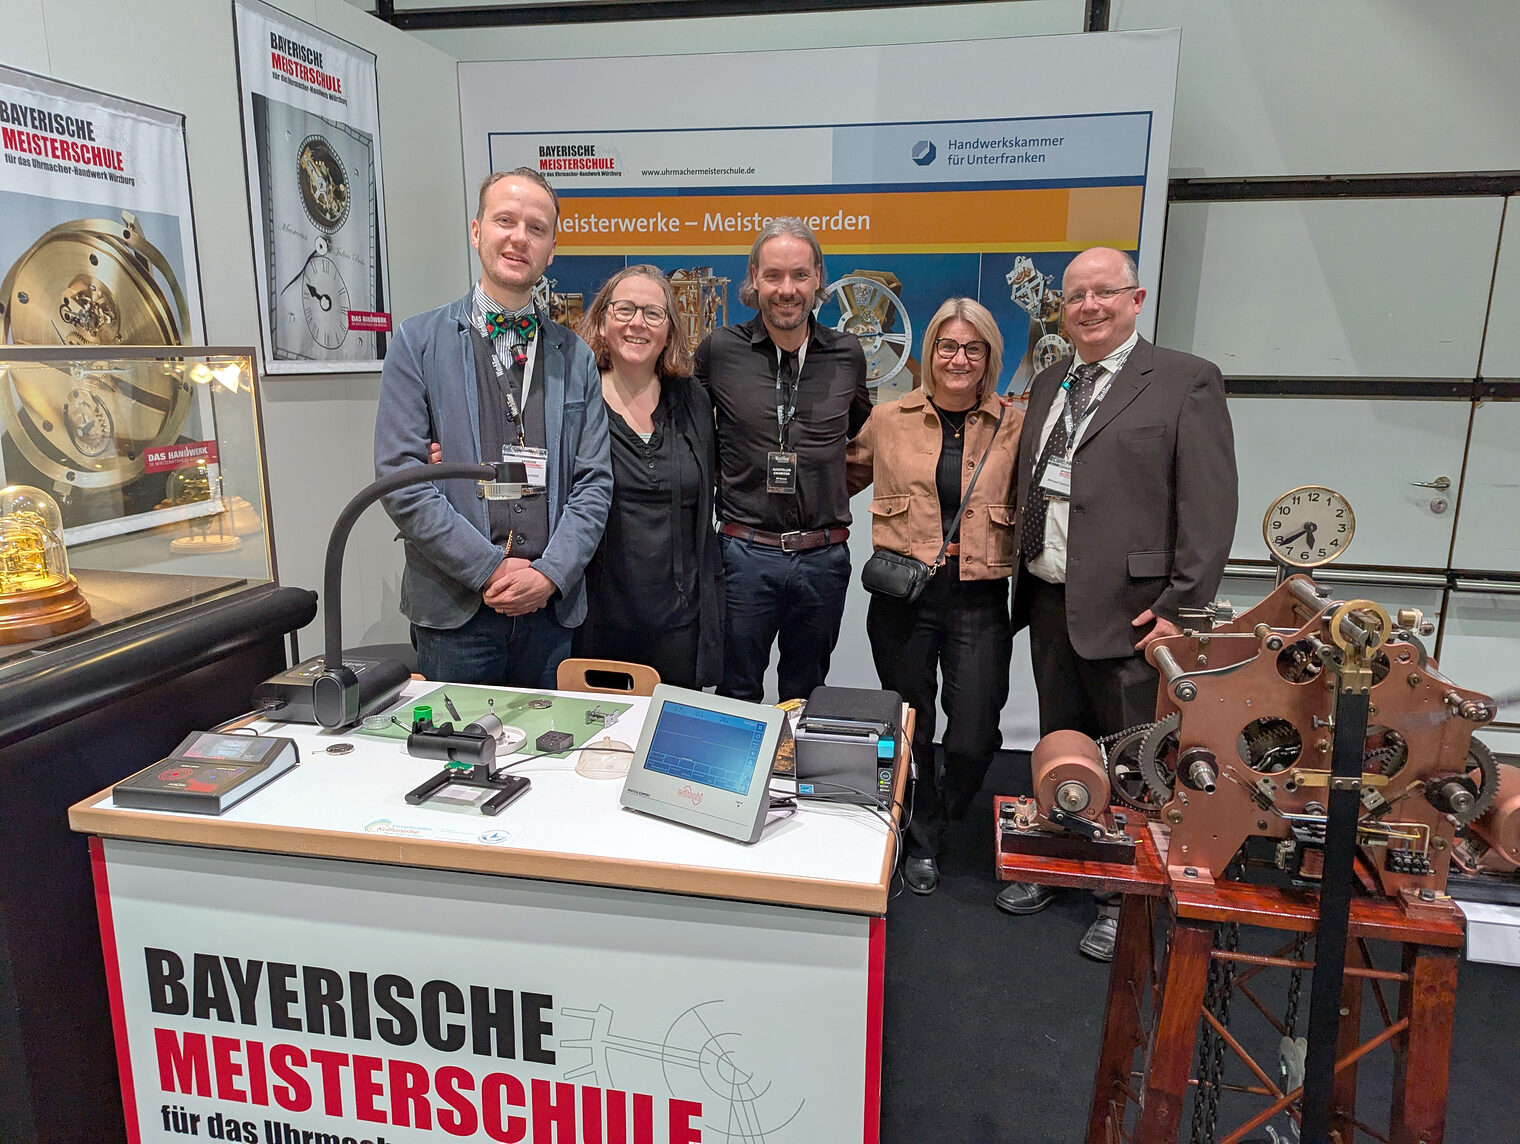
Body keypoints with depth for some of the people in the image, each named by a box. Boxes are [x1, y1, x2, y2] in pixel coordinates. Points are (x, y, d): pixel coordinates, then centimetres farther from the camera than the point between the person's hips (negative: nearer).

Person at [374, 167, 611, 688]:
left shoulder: (575, 357, 9)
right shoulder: (419, 342, 0)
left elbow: (593, 482, 5)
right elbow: (400, 478, -7)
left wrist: (550, 573, -9)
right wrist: (491, 569, -12)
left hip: (552, 609, 3)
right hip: (454, 610, -2)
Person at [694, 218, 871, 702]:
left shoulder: (847, 354, 3)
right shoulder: (719, 349, -3)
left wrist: (826, 494, 12)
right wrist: (724, 483, 7)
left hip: (824, 558, 2)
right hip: (746, 554, -2)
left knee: (806, 699, 17)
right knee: (737, 700, 11)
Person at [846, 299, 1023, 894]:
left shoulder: (1015, 427, 3)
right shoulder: (887, 420, 4)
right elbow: (842, 477, 17)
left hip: (979, 600, 0)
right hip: (903, 599, 1)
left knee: (974, 741, -2)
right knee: (910, 731, 11)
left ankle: (940, 816, 31)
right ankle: (920, 842, 36)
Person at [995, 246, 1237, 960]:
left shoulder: (1185, 380, -5)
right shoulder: (1049, 385, 15)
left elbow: (1210, 507, -10)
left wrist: (1181, 608, -14)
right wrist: (1024, 582, 9)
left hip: (1129, 610, -6)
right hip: (1049, 605, 6)